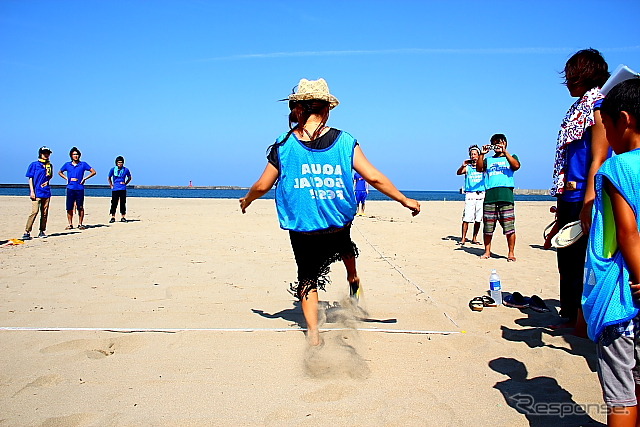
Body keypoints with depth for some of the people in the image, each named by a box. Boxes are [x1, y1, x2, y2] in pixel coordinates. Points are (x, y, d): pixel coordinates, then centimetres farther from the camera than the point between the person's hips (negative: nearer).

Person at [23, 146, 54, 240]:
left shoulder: (49, 165, 14)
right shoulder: (34, 165, 2)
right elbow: (30, 179, -1)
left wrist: (47, 181, 6)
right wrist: (32, 191, -9)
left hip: (46, 192, 5)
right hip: (37, 192, -5)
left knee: (45, 212, 5)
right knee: (34, 211, -14)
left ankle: (42, 231, 13)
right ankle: (27, 232, -11)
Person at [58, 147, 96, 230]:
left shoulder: (83, 164, 5)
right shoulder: (67, 165, 11)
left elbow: (93, 172, 5)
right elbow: (60, 172, 26)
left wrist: (84, 178, -3)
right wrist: (66, 178, 9)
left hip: (80, 188, -1)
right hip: (70, 188, 1)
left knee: (80, 208, 1)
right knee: (69, 208, 0)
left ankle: (80, 224, 9)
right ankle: (70, 224, 8)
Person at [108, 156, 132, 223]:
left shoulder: (126, 170, 2)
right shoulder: (113, 169, 2)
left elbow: (129, 178, 18)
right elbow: (109, 177, 17)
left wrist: (125, 183, 6)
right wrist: (111, 185, 9)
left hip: (123, 189, 0)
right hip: (115, 189, 0)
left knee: (123, 203, 2)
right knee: (114, 203, 0)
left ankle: (123, 217, 8)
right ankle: (113, 217, 7)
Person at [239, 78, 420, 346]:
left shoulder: (284, 145, -9)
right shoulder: (345, 142, -9)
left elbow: (263, 185, -2)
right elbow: (374, 178, -9)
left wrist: (247, 199, 20)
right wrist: (405, 200, 3)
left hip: (301, 228, -1)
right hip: (338, 221, 1)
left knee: (308, 276, 16)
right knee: (344, 241, 36)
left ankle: (313, 331, 15)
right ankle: (353, 278, 57)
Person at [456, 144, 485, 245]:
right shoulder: (467, 167, 7)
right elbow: (458, 173, -8)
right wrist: (463, 166, -28)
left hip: (481, 194, 2)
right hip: (470, 194, -2)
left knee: (478, 219, 4)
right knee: (466, 218, -9)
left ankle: (474, 238, 14)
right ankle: (463, 238, -5)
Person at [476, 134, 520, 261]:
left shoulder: (510, 157, 16)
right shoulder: (488, 160, 23)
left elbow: (516, 166, -6)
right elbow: (479, 168, 6)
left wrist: (505, 152, -10)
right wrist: (482, 154, -4)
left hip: (506, 194, -3)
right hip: (489, 195, 3)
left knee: (509, 226, -6)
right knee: (488, 226, 4)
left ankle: (511, 253, 0)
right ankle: (487, 252, 14)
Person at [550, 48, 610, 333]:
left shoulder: (598, 105, -9)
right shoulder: (579, 107, 17)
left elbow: (598, 158, -17)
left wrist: (588, 202, -23)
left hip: (582, 198, -9)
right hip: (569, 196, 9)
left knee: (581, 259, -2)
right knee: (567, 258, 15)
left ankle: (584, 321, 8)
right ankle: (570, 315, 26)